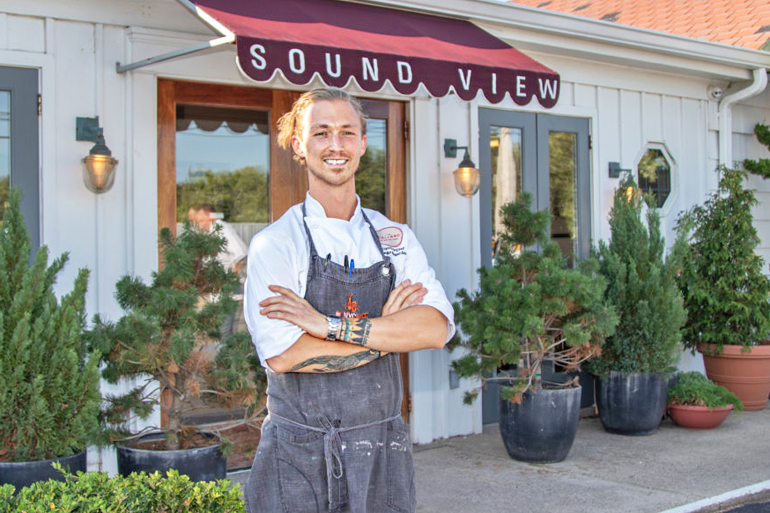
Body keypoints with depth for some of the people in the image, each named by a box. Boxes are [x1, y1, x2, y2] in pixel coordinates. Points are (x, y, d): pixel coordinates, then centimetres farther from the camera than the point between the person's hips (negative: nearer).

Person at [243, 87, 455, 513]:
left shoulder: (395, 239, 7)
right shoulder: (276, 243, -5)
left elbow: (436, 328, -9)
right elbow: (282, 355, -18)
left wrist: (330, 324, -17)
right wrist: (388, 329, -10)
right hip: (299, 460, -3)